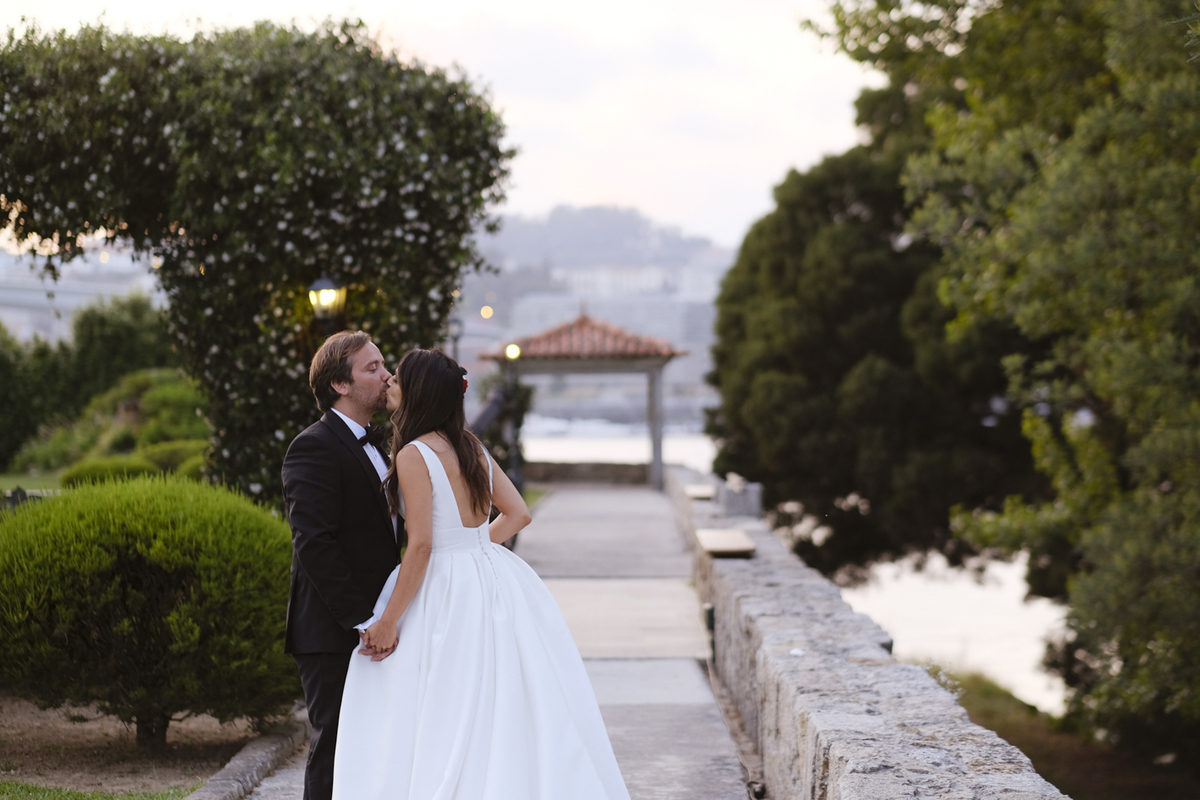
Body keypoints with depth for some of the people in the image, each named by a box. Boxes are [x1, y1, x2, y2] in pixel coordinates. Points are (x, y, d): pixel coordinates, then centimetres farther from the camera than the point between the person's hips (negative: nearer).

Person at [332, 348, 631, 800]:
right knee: (506, 721, 13)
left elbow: (421, 545, -18)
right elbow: (517, 514, 12)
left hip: (447, 591, -8)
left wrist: (388, 623, -13)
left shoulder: (414, 455, -13)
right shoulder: (471, 446, 9)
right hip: (494, 581, 8)